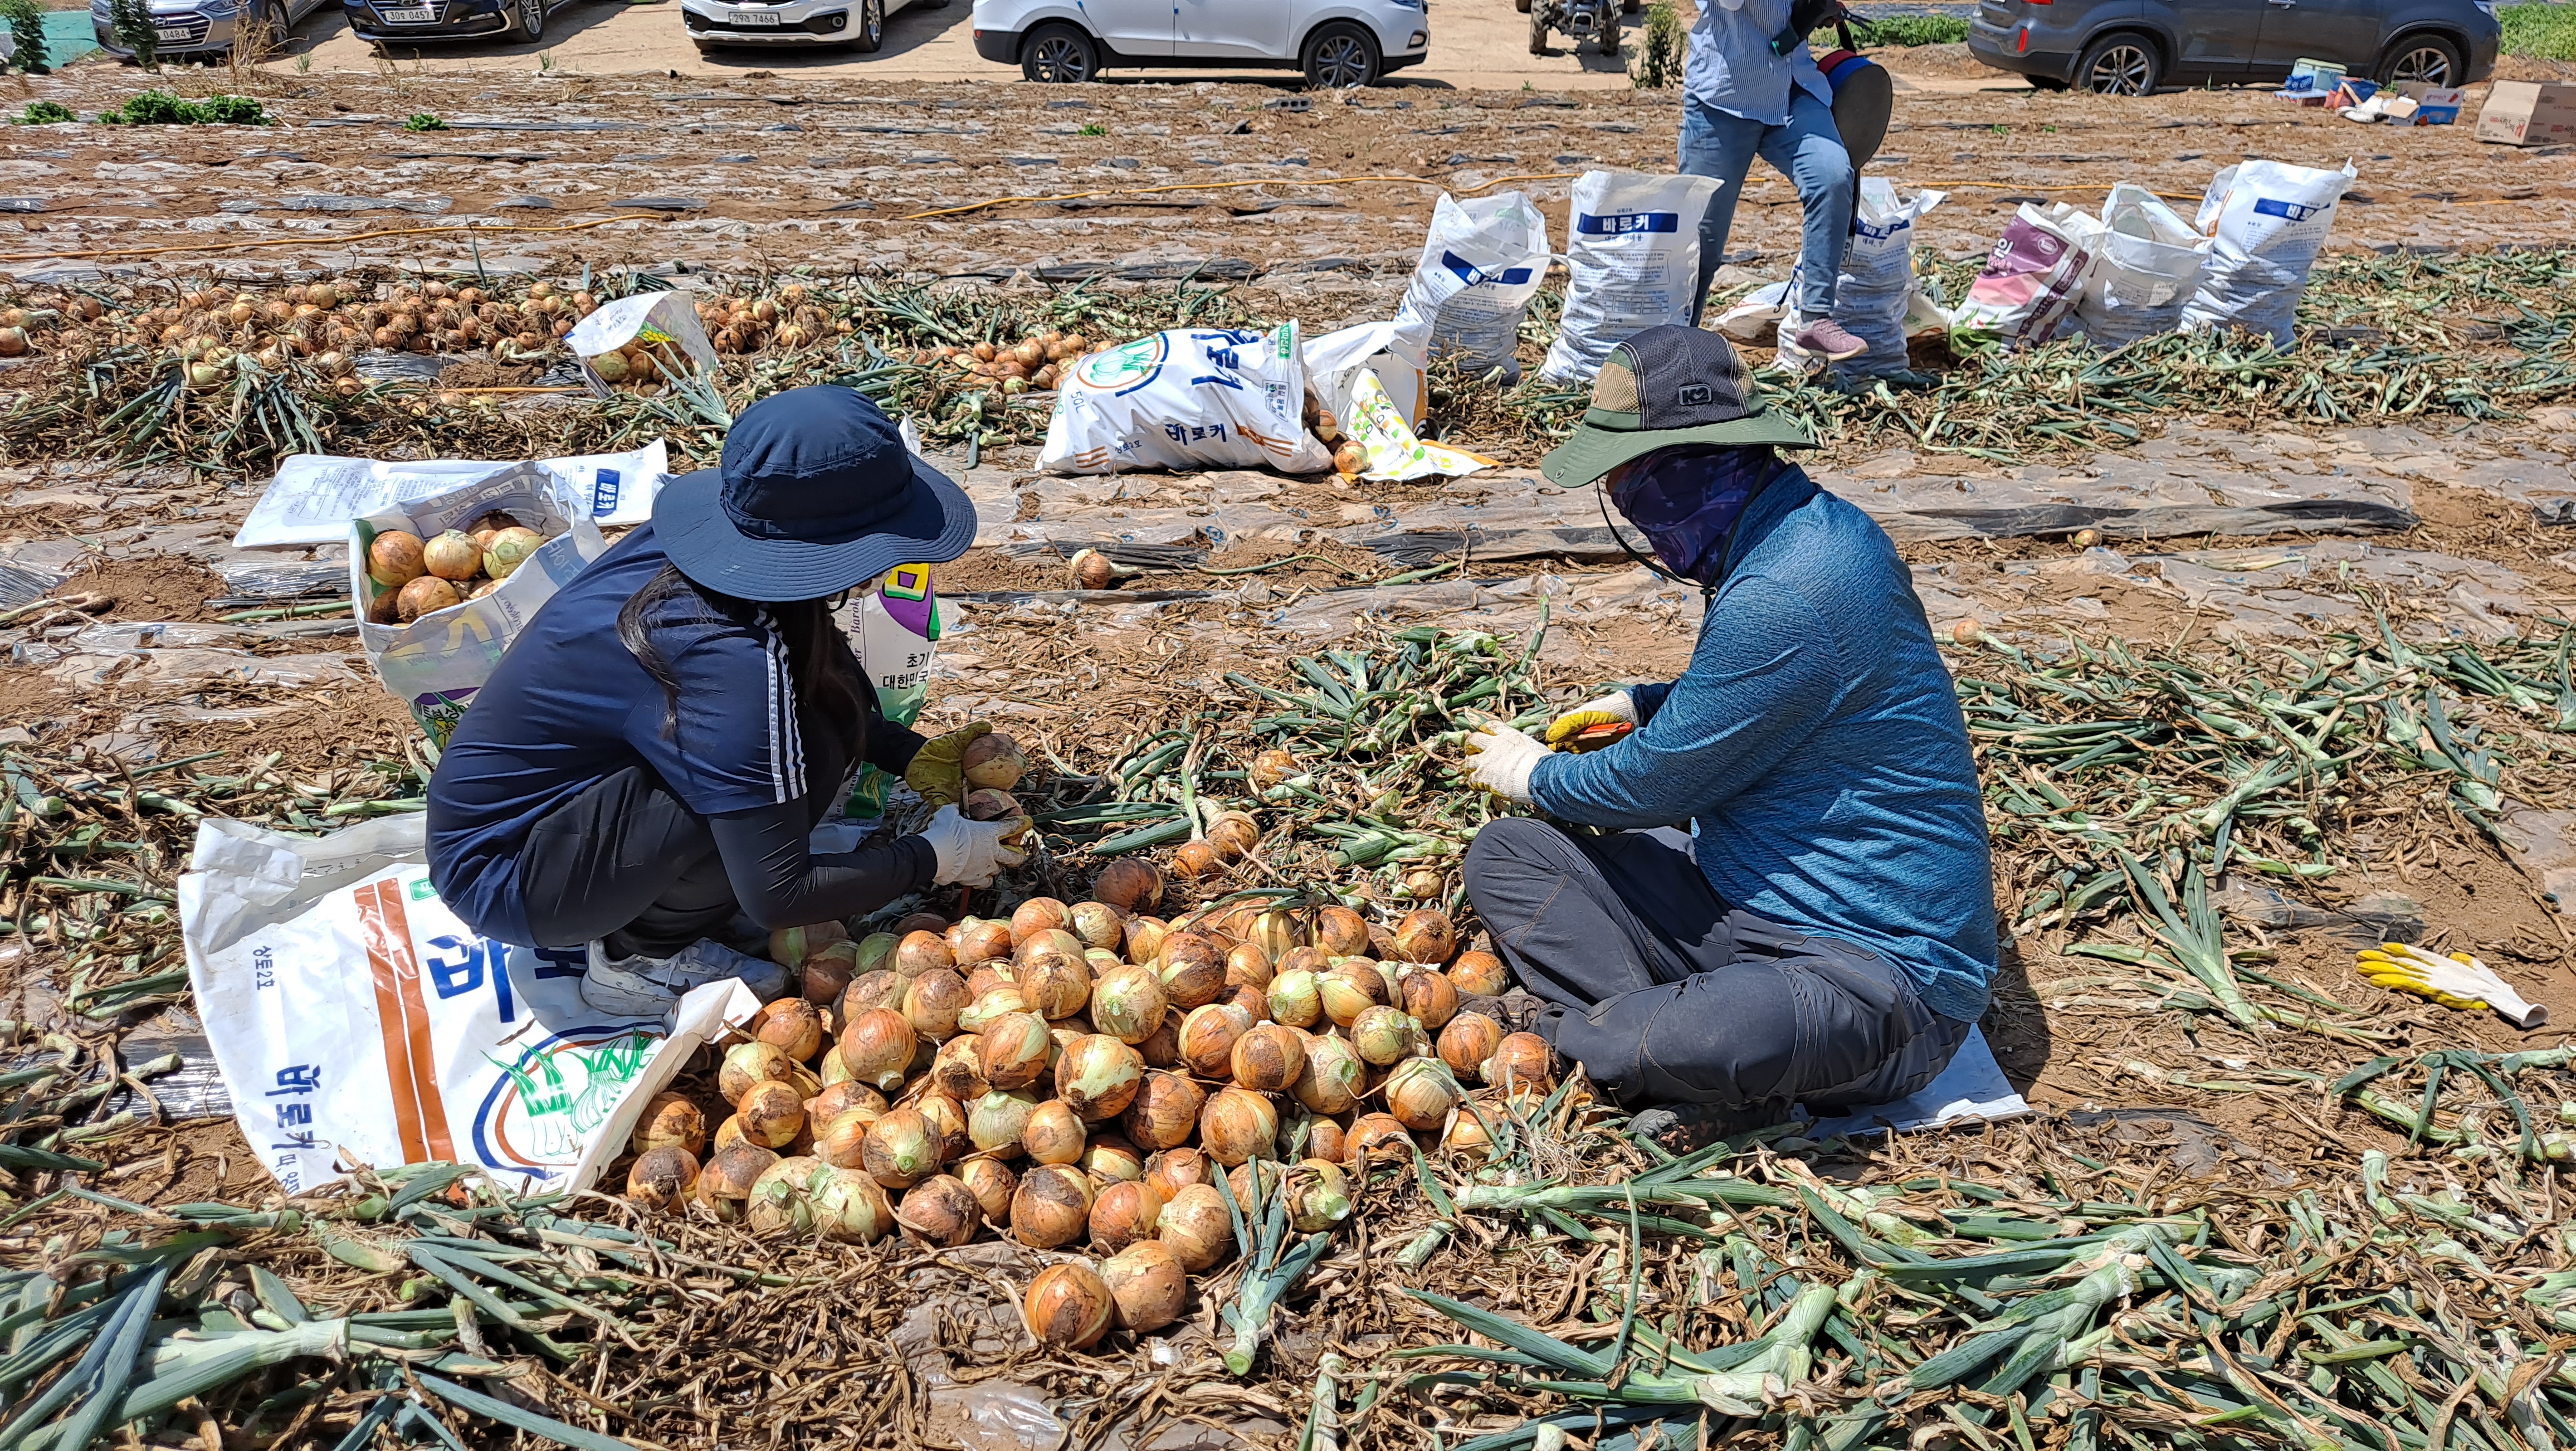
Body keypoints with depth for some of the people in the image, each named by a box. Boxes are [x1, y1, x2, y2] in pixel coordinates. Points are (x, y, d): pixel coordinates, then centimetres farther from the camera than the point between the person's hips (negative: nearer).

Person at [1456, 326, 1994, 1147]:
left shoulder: (1785, 595, -26)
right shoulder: (1796, 531, 6)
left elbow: (1656, 784, -16)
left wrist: (1538, 776, 3)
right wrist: (1642, 706, 16)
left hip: (1881, 965, -10)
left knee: (1691, 1041, -40)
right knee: (1507, 856, 0)